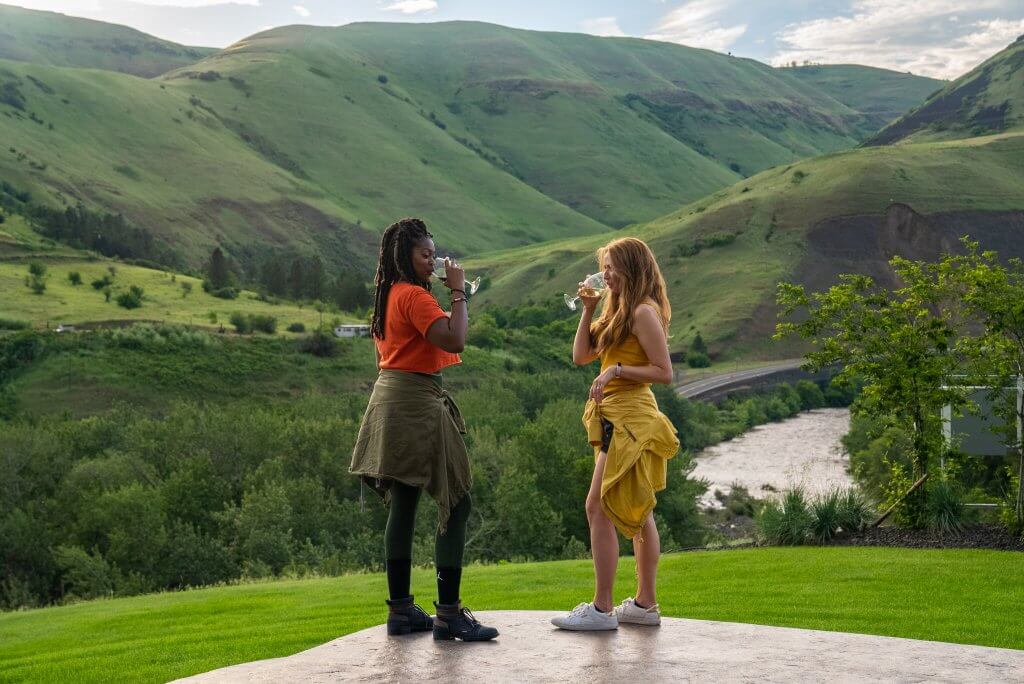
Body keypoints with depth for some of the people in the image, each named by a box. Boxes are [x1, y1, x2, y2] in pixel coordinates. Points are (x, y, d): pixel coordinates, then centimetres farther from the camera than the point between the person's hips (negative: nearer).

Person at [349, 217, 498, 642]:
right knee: (456, 504, -6)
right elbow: (455, 340, -24)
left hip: (390, 397, 10)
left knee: (403, 505, 12)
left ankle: (401, 610, 16)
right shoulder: (415, 295, -14)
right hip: (417, 403, -10)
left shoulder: (388, 296, 15)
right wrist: (458, 293, -14)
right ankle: (449, 613, -7)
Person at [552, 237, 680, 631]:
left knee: (599, 507, -11)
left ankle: (602, 609, -9)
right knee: (638, 513, 12)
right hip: (618, 417, 10)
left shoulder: (644, 312, -12)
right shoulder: (621, 311, 17)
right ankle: (645, 605, 18)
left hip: (629, 418, -10)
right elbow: (580, 356, 13)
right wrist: (588, 310, 8)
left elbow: (665, 372, -16)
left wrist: (617, 370, -22)